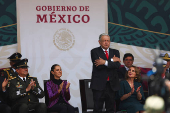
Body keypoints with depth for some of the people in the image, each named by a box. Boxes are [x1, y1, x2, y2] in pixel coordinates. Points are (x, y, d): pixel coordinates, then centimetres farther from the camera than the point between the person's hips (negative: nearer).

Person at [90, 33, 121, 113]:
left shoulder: (115, 52, 13)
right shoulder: (95, 51, 2)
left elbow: (117, 65, -5)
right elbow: (98, 66, -13)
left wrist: (105, 62, -14)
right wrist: (112, 60, -7)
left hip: (112, 85, 4)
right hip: (99, 84, -4)